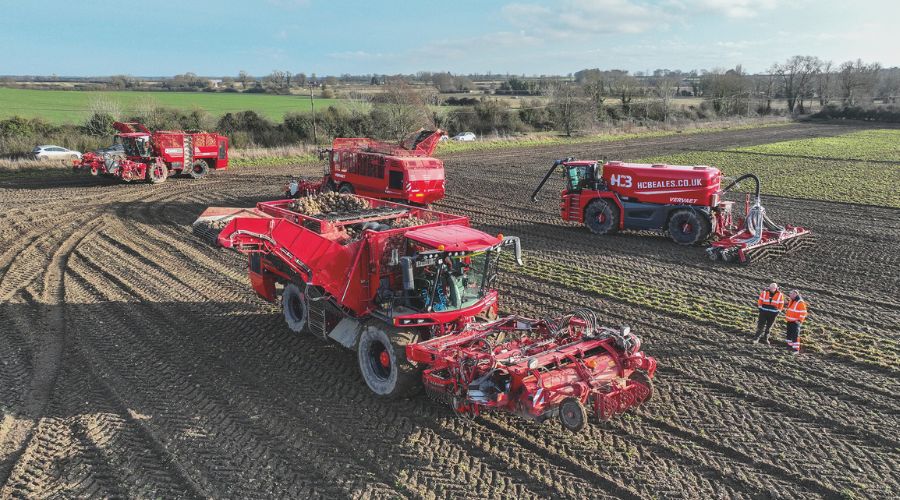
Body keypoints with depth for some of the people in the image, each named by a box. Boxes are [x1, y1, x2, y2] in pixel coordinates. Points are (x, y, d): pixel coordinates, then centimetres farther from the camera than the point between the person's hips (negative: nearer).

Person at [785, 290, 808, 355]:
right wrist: (786, 313, 19)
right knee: (789, 334, 17)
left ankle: (796, 349, -7)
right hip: (789, 321, 9)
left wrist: (800, 320, -21)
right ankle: (790, 345, 31)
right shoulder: (791, 301, 10)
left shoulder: (800, 303, -18)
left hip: (795, 322, -9)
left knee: (795, 336, -9)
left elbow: (803, 313, -19)